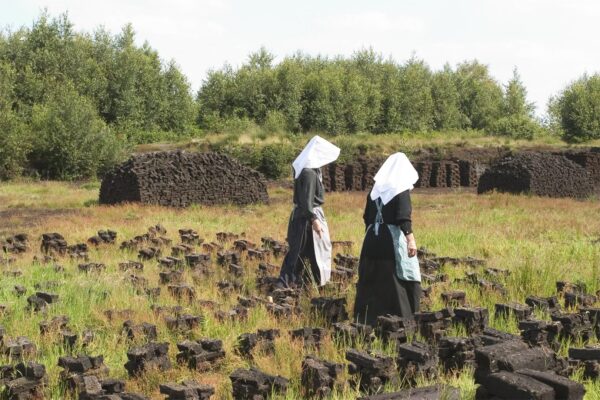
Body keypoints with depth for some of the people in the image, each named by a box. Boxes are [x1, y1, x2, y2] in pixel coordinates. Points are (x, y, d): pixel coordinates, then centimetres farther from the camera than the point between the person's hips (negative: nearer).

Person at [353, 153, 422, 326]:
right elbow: (404, 217, -19)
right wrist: (411, 240, -24)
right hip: (393, 239, -6)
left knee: (371, 280, 12)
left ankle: (367, 320, 17)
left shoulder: (376, 188, 9)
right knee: (398, 280, 2)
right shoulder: (401, 189, -7)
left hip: (372, 238, 6)